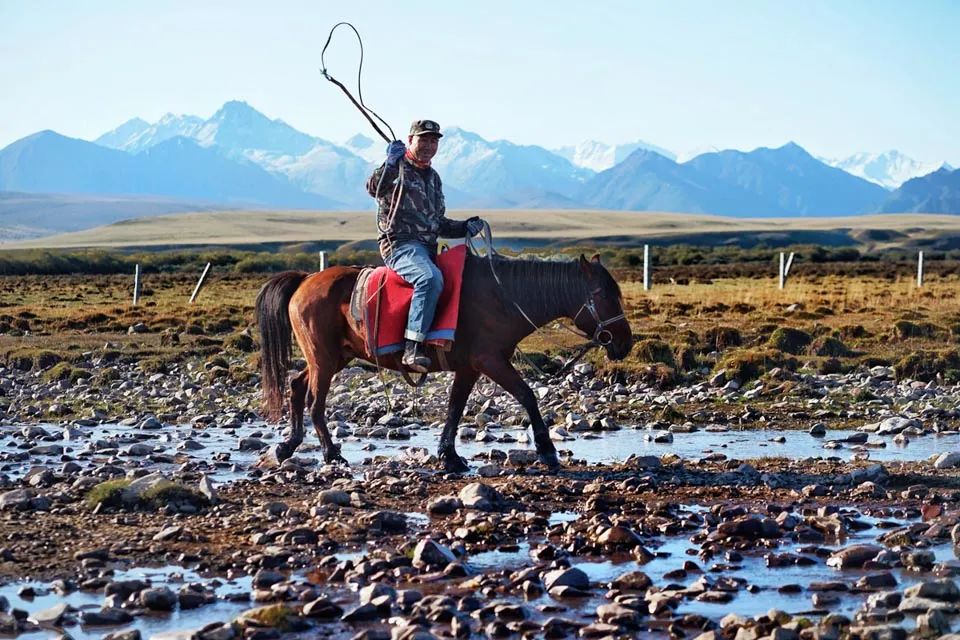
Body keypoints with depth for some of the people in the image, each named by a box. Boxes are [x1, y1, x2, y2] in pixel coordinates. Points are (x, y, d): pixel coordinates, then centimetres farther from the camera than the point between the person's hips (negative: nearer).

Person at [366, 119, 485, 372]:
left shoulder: (433, 178, 24)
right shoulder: (397, 168, 0)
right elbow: (374, 188, -23)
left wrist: (464, 228, 12)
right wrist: (389, 164, -39)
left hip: (427, 248, 9)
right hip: (400, 244, -9)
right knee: (431, 278, -35)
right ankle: (413, 347, -39)